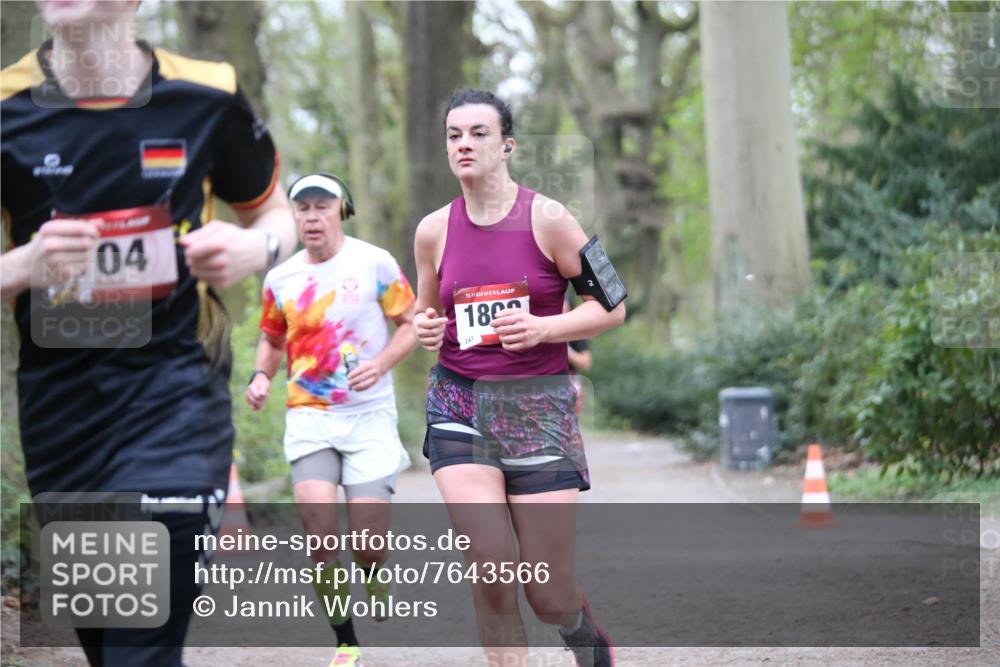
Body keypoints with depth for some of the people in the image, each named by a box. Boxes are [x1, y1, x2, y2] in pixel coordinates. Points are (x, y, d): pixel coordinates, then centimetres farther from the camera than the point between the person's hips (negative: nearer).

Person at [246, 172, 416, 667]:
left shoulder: (375, 263, -2)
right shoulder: (279, 279, 7)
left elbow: (411, 323, 2)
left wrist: (380, 364, -15)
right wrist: (261, 376, 2)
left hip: (370, 416, -2)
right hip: (308, 416, 2)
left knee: (368, 543, -8)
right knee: (320, 532, -15)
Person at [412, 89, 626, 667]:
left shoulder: (547, 219, -5)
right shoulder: (434, 231, 5)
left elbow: (611, 308, -2)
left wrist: (542, 327, -17)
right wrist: (425, 330, -3)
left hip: (538, 407, -2)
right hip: (459, 406, 2)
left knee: (550, 597, 0)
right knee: (489, 569, -18)